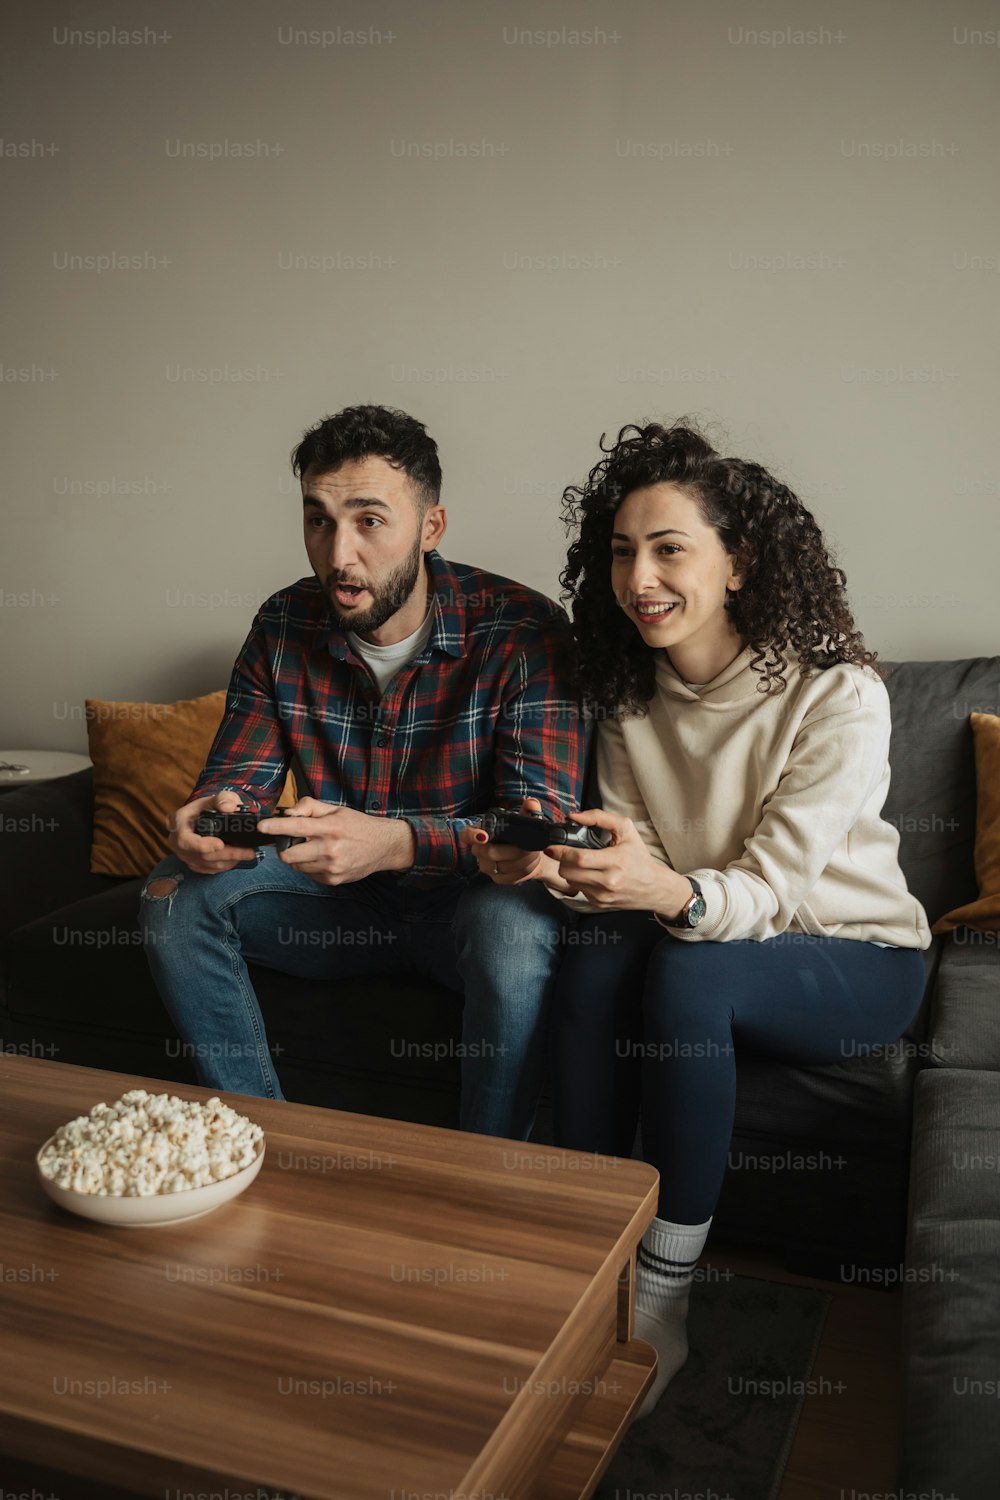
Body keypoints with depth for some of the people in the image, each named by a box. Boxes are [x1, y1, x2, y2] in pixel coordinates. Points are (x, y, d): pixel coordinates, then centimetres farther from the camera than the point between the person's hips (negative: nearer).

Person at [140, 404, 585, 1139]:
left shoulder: (522, 629, -19)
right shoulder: (284, 625, -4)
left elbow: (543, 823, -26)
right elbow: (239, 774, -1)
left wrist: (394, 843, -44)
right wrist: (210, 817, -28)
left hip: (467, 899, -4)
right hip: (339, 900, 5)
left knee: (516, 934, -37)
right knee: (179, 894, -14)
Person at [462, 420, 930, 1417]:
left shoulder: (838, 696, -21)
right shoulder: (632, 692, -3)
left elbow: (773, 887, -26)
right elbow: (629, 854, -3)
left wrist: (672, 892, -47)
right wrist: (571, 867, -27)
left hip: (855, 959, -4)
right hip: (709, 933, 5)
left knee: (689, 967, -33)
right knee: (597, 955, -26)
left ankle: (661, 1305, -21)